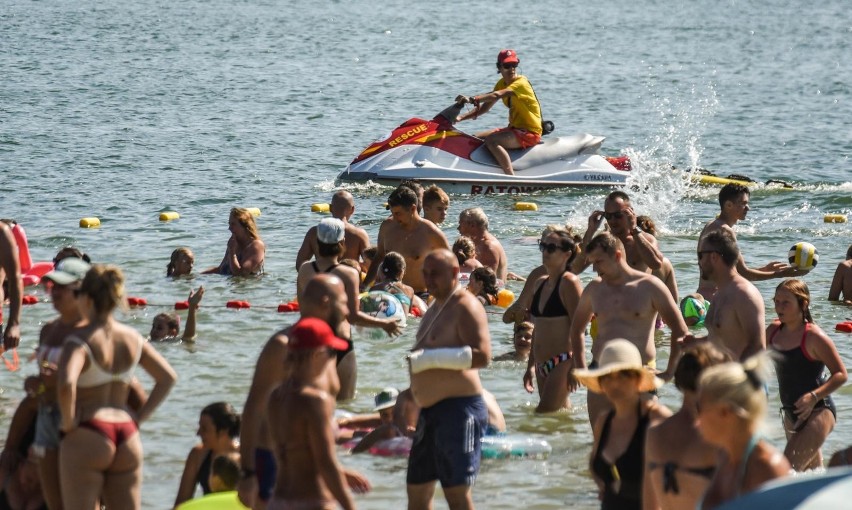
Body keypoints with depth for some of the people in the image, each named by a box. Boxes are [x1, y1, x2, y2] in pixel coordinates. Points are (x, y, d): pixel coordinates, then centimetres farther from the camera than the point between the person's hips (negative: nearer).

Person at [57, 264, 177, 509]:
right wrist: (138, 417, 12)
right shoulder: (132, 338, 7)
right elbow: (168, 377, 13)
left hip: (87, 440, -6)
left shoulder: (80, 341, -12)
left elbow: (66, 385, -29)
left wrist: (68, 423, -14)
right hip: (127, 438, 6)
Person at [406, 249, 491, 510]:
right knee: (417, 488, 16)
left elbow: (481, 355, -24)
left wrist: (430, 358, -25)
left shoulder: (465, 307, -12)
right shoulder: (436, 307, 19)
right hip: (431, 410, 11)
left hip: (459, 408, -11)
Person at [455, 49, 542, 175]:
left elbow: (497, 95, -35)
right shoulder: (502, 83, 10)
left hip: (530, 133, -9)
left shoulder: (521, 83, -17)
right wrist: (461, 117, -4)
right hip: (514, 128, 9)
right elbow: (484, 107, 9)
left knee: (491, 141, -30)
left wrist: (472, 99, -46)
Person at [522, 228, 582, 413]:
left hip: (562, 362, -8)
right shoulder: (540, 283, 15)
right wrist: (531, 366, 22)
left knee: (545, 413, -15)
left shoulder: (568, 282, -9)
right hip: (542, 364, 8)